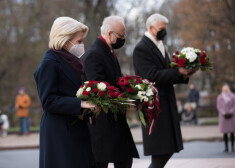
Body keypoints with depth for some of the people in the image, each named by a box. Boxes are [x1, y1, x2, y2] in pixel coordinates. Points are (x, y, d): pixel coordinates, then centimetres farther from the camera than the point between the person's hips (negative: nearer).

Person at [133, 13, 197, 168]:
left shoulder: (160, 46, 18)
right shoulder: (141, 49, -10)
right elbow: (152, 76, -20)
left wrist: (184, 75, 2)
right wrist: (178, 71, -19)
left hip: (166, 103, 9)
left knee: (170, 148, 9)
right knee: (160, 150, -6)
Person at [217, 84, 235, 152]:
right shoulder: (219, 97, 6)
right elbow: (219, 107, 3)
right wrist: (223, 113, -12)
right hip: (223, 116, 1)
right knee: (225, 133, 0)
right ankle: (226, 147, 4)